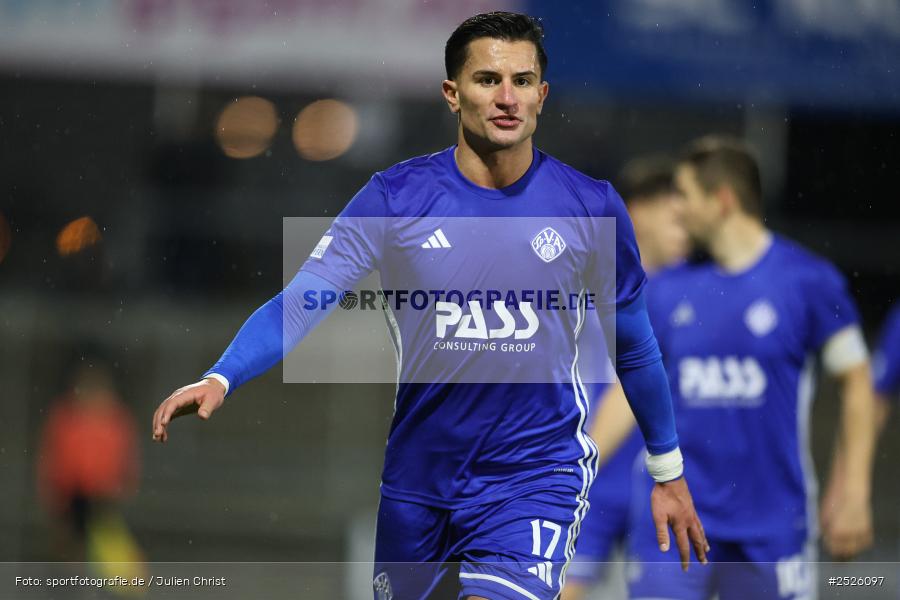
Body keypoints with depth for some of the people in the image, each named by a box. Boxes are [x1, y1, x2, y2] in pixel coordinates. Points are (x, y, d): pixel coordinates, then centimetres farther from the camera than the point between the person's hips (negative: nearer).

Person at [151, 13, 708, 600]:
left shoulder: (592, 206, -4)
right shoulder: (395, 198, -6)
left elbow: (634, 346, 8)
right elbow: (301, 302, -14)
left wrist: (669, 473, 15)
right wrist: (219, 380, -30)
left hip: (534, 478, -2)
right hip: (417, 479, 2)